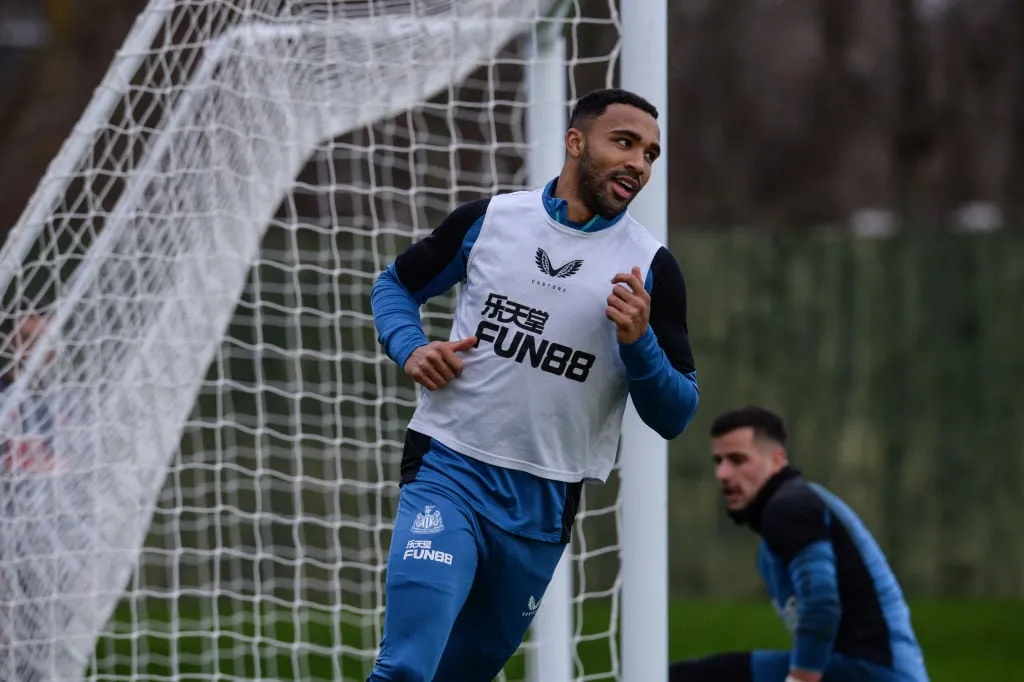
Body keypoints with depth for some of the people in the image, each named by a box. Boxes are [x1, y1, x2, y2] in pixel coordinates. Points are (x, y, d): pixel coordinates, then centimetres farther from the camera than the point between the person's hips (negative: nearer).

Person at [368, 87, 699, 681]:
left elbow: (675, 415, 0)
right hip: (448, 472, -1)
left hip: (544, 503, 2)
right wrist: (410, 350, -3)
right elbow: (397, 285, 18)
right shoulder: (488, 219, 1)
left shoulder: (650, 267, -1)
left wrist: (638, 342, -19)